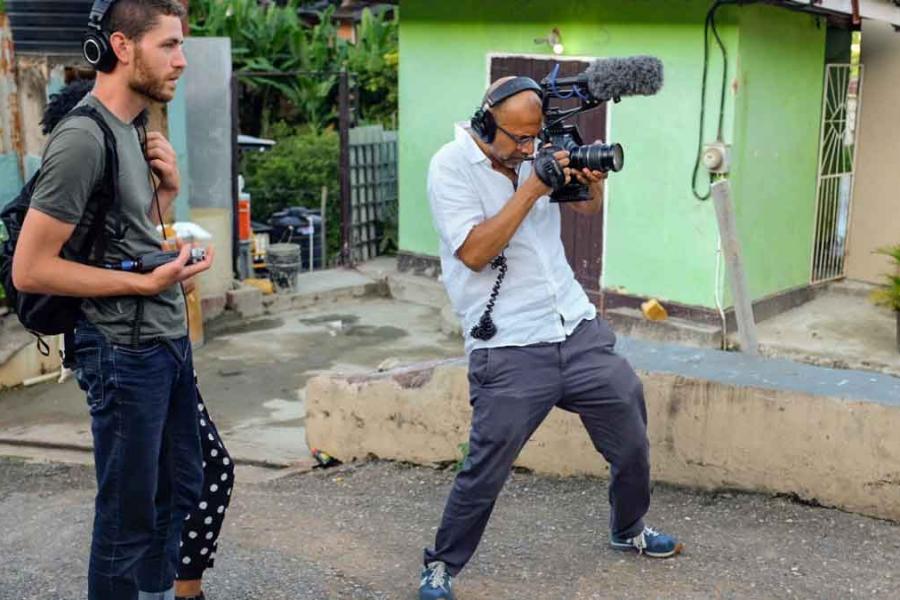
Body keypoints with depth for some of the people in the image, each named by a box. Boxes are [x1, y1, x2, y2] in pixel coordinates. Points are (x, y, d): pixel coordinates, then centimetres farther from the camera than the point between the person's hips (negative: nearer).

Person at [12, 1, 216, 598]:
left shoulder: (134, 128, 9)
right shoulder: (84, 137, -19)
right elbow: (30, 269, -19)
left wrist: (168, 186, 1)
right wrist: (148, 283, -19)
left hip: (169, 340, 9)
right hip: (126, 351, -9)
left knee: (181, 488, 20)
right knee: (129, 518, 3)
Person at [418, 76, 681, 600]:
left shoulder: (535, 150, 7)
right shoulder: (452, 166, -8)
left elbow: (589, 211, 18)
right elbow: (473, 252, -19)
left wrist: (593, 183, -5)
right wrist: (532, 188, -21)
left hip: (580, 330, 6)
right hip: (509, 350, -6)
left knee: (632, 442, 14)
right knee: (484, 472, -5)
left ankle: (629, 531, 40)